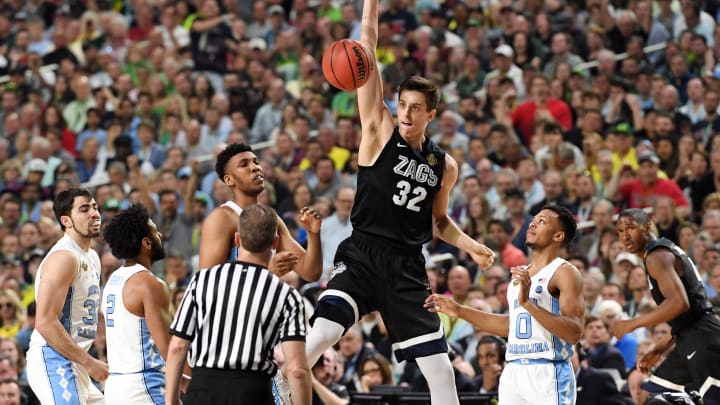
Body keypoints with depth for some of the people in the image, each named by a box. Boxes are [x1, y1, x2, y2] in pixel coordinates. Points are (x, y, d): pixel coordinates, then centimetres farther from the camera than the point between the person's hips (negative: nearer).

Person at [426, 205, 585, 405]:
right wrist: (459, 311, 25)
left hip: (548, 374, -8)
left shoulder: (565, 272, -8)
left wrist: (528, 302, -25)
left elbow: (574, 333, -18)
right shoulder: (521, 273, 18)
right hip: (514, 371, 8)